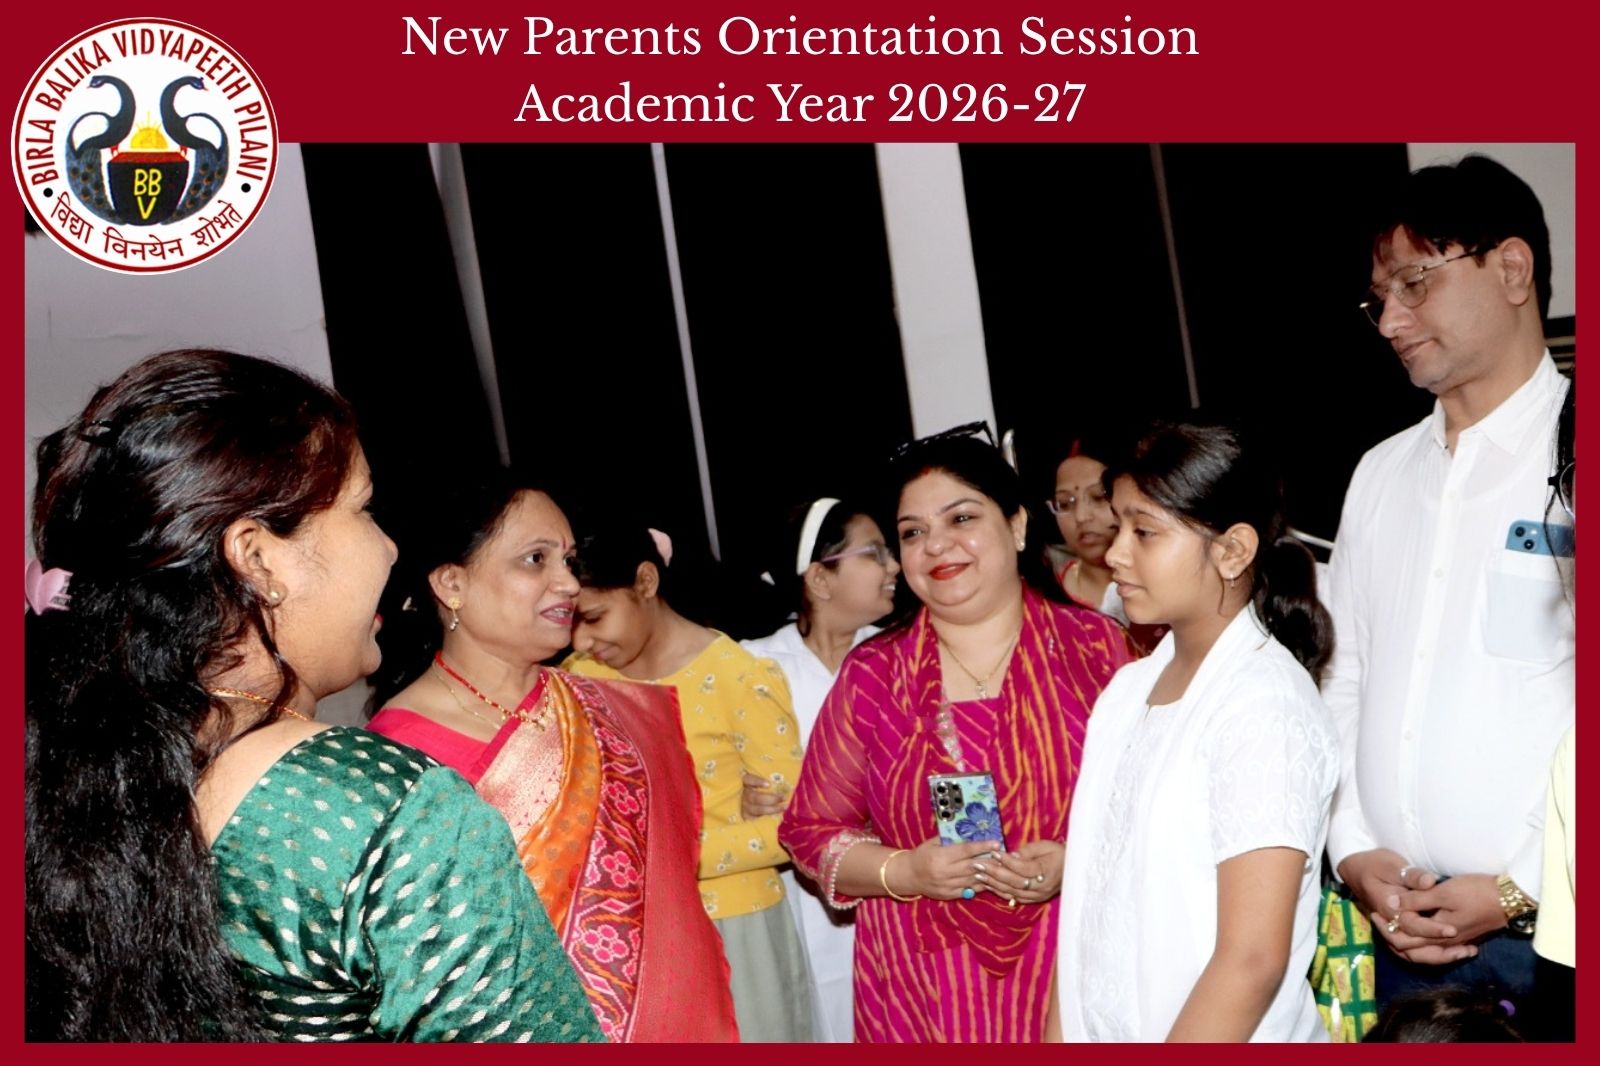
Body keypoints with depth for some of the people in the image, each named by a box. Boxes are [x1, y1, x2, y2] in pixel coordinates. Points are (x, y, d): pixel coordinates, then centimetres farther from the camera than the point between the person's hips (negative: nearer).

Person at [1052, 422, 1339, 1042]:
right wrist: (1058, 1035, 3)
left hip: (1222, 1038, -6)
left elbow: (1253, 958, -22)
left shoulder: (1265, 706, -18)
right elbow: (1091, 904, 6)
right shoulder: (1127, 690, 4)